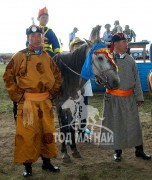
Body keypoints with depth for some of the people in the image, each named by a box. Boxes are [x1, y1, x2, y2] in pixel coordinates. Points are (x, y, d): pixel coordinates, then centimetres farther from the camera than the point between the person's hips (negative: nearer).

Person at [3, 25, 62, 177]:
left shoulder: (47, 57, 9)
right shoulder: (19, 56, -5)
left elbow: (57, 76, 17)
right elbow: (8, 77, -5)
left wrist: (53, 93, 7)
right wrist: (18, 96, -9)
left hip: (45, 102, 5)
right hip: (27, 102, -4)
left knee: (47, 133, 12)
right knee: (26, 134, 1)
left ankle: (47, 161, 27)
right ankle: (27, 165, 15)